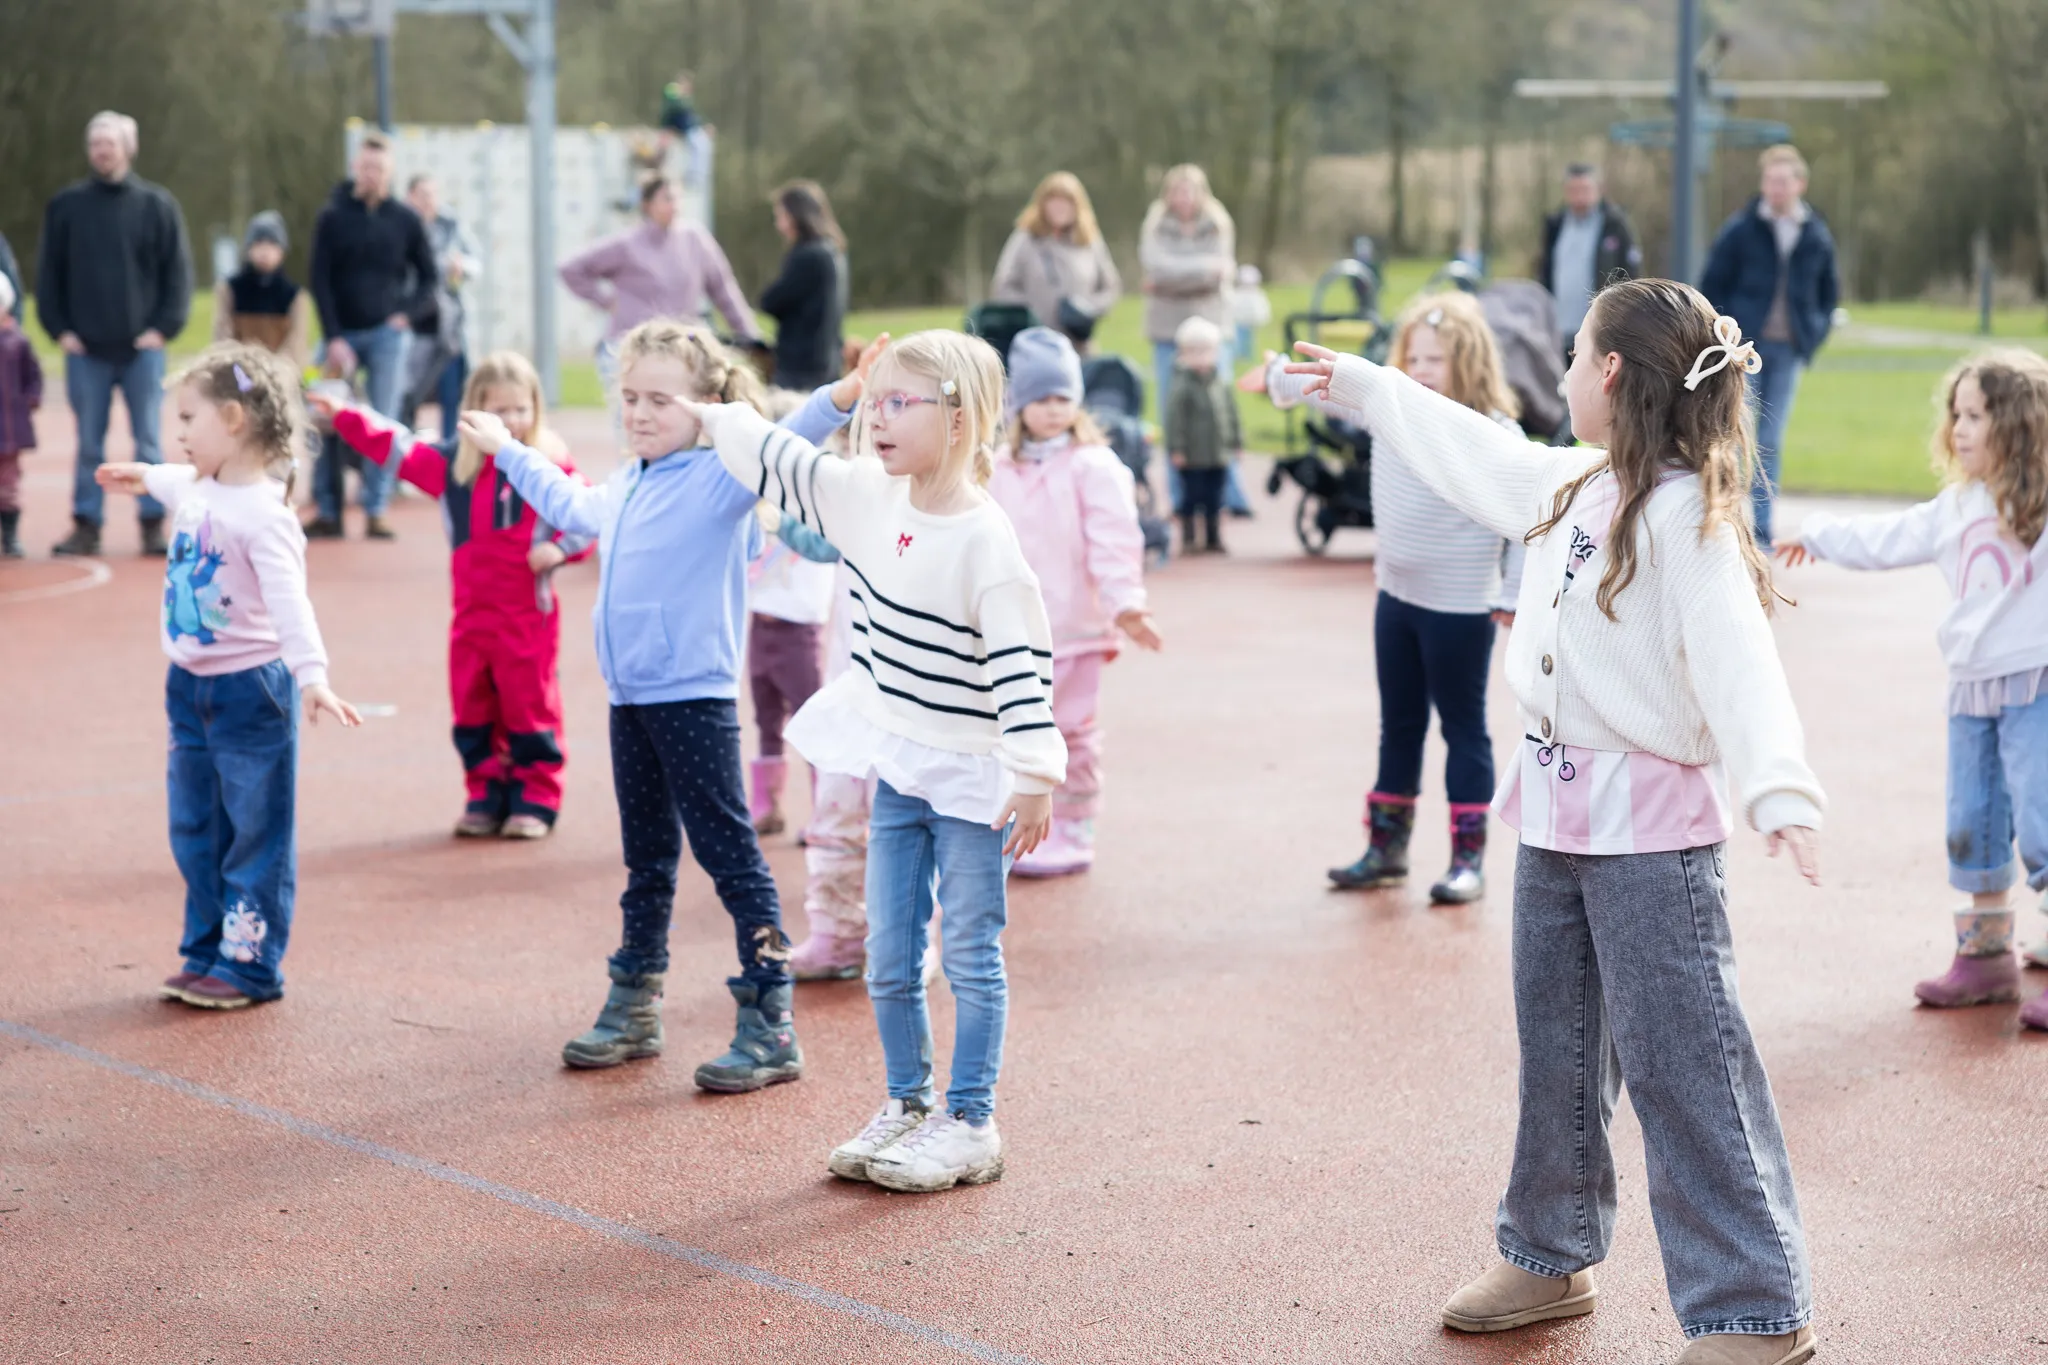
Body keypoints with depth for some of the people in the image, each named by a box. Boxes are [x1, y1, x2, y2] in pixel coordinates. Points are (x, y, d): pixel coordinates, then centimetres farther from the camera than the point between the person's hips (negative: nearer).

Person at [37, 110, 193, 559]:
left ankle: (153, 524, 8)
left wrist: (164, 327, -6)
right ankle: (86, 526, 9)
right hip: (85, 349, 1)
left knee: (148, 441, 2)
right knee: (89, 444, 5)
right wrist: (59, 329, -1)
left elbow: (178, 270, 3)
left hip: (142, 348, -1)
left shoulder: (156, 204, 3)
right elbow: (48, 273, 8)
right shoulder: (66, 205, 6)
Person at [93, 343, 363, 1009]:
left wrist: (311, 676, -42)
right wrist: (144, 476, 52)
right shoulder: (199, 491, 5)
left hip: (250, 690, -9)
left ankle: (250, 965, 6)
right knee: (194, 831, 15)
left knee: (256, 834, 1)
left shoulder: (263, 512, -21)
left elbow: (288, 599, -32)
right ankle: (205, 953, 25)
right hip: (190, 684, 9)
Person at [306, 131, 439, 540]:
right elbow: (319, 280, -2)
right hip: (342, 333, 0)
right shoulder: (332, 218, 1)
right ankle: (327, 512, 4)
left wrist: (406, 313, -4)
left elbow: (429, 275, 11)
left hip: (387, 335, 0)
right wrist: (333, 339, -9)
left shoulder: (405, 220, 4)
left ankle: (376, 511, 3)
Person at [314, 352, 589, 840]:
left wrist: (560, 547, -18)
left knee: (531, 707, -1)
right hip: (471, 612, 5)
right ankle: (486, 797, 19)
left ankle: (536, 800, 8)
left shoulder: (551, 464, -5)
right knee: (472, 709, 9)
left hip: (528, 613, -5)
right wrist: (343, 416, 5)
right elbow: (397, 449, 9)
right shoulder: (454, 464, 8)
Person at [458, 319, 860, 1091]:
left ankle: (770, 1023, -4)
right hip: (630, 700, 8)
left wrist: (843, 396, -49)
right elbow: (566, 503, 37)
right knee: (646, 860, 18)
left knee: (728, 853, -6)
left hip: (695, 700, -8)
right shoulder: (622, 488, 14)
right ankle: (634, 1005, 28)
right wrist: (505, 450, 51)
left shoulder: (719, 478, -10)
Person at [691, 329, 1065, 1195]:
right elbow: (780, 464, 16)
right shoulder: (870, 495, 0)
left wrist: (1035, 776, -24)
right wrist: (710, 419, 24)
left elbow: (1021, 662, -21)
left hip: (971, 778, -7)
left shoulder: (984, 540, -20)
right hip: (898, 767, 7)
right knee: (889, 956, 12)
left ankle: (970, 1124, 12)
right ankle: (905, 1106, 26)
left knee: (970, 955, 3)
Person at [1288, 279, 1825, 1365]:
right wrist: (1360, 386, 39)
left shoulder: (1686, 514, -17)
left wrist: (1779, 790, -44)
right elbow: (1472, 451, 28)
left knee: (1684, 1066, -8)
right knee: (1558, 1051, 18)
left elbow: (1737, 661, -29)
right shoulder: (1570, 486, 9)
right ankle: (1551, 1257, 34)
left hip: (1654, 827, -9)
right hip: (1557, 815, 9)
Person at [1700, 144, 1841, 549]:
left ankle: (1760, 530, 10)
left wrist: (1815, 334, 6)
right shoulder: (1740, 229, -2)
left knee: (1771, 443, 5)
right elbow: (1712, 285, 1)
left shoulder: (1818, 236, 7)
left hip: (1788, 352, 2)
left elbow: (1829, 292, 19)